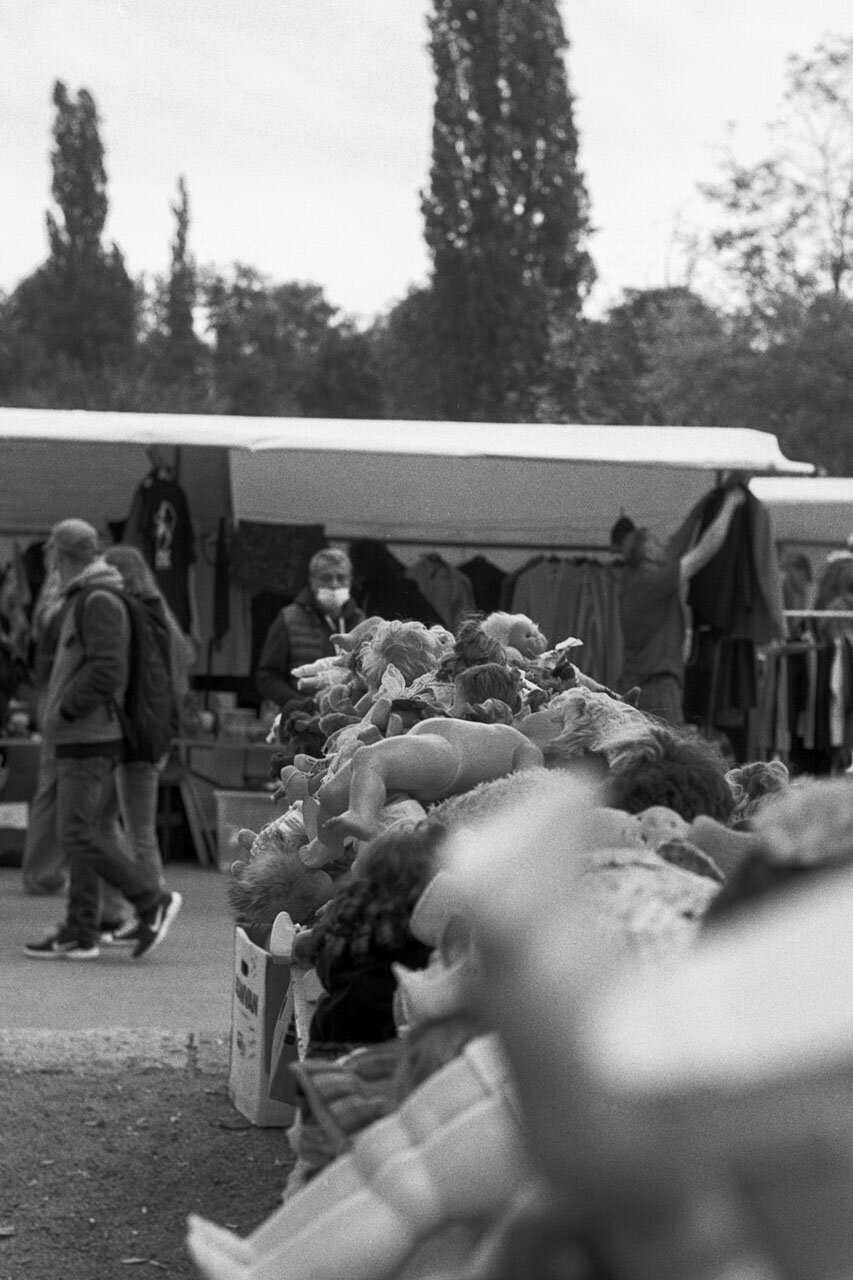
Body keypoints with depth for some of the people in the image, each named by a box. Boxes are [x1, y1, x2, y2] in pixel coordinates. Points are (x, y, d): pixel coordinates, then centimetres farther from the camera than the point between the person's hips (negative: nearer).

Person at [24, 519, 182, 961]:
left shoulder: (100, 602, -13)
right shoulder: (84, 600, 18)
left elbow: (107, 670, -22)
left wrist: (64, 709, -15)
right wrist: (59, 713, 14)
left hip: (88, 739, -10)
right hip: (82, 738, 10)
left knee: (79, 835, -11)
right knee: (91, 835, 8)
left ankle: (152, 901, -6)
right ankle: (80, 934, 10)